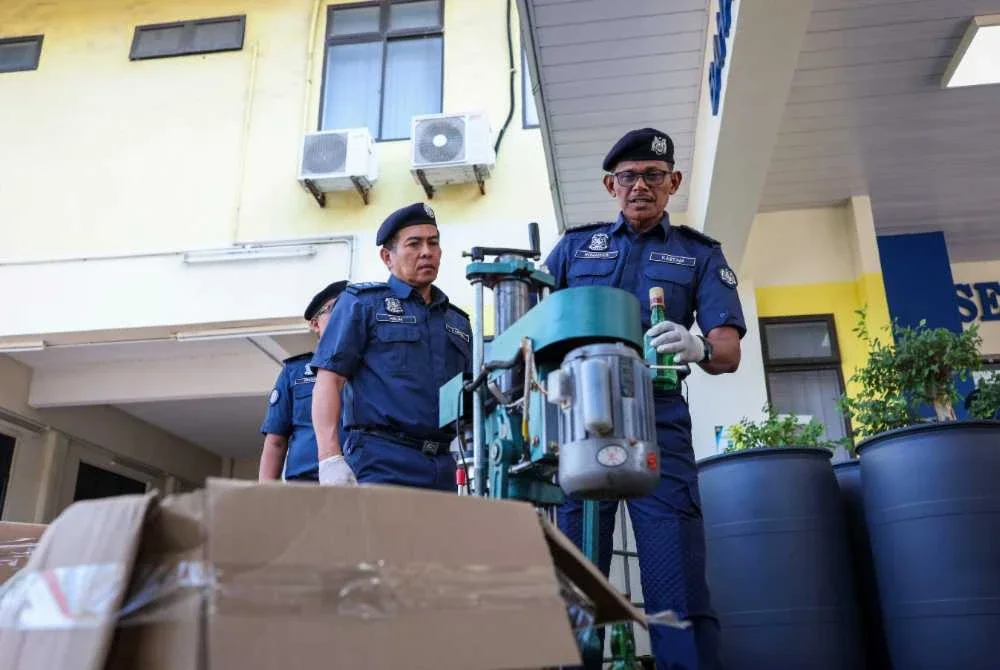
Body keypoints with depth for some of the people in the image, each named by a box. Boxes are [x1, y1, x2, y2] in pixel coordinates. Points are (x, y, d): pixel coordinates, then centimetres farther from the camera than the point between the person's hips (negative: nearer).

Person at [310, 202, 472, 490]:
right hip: (380, 464, -5)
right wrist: (330, 459, -16)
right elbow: (328, 380, -3)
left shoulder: (458, 321, 22)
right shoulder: (362, 302, 7)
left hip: (442, 467, 5)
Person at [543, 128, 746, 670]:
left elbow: (729, 351, 1)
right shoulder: (574, 246, 17)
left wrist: (698, 348, -23)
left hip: (656, 422, -1)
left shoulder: (700, 254, 14)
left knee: (678, 580, -6)